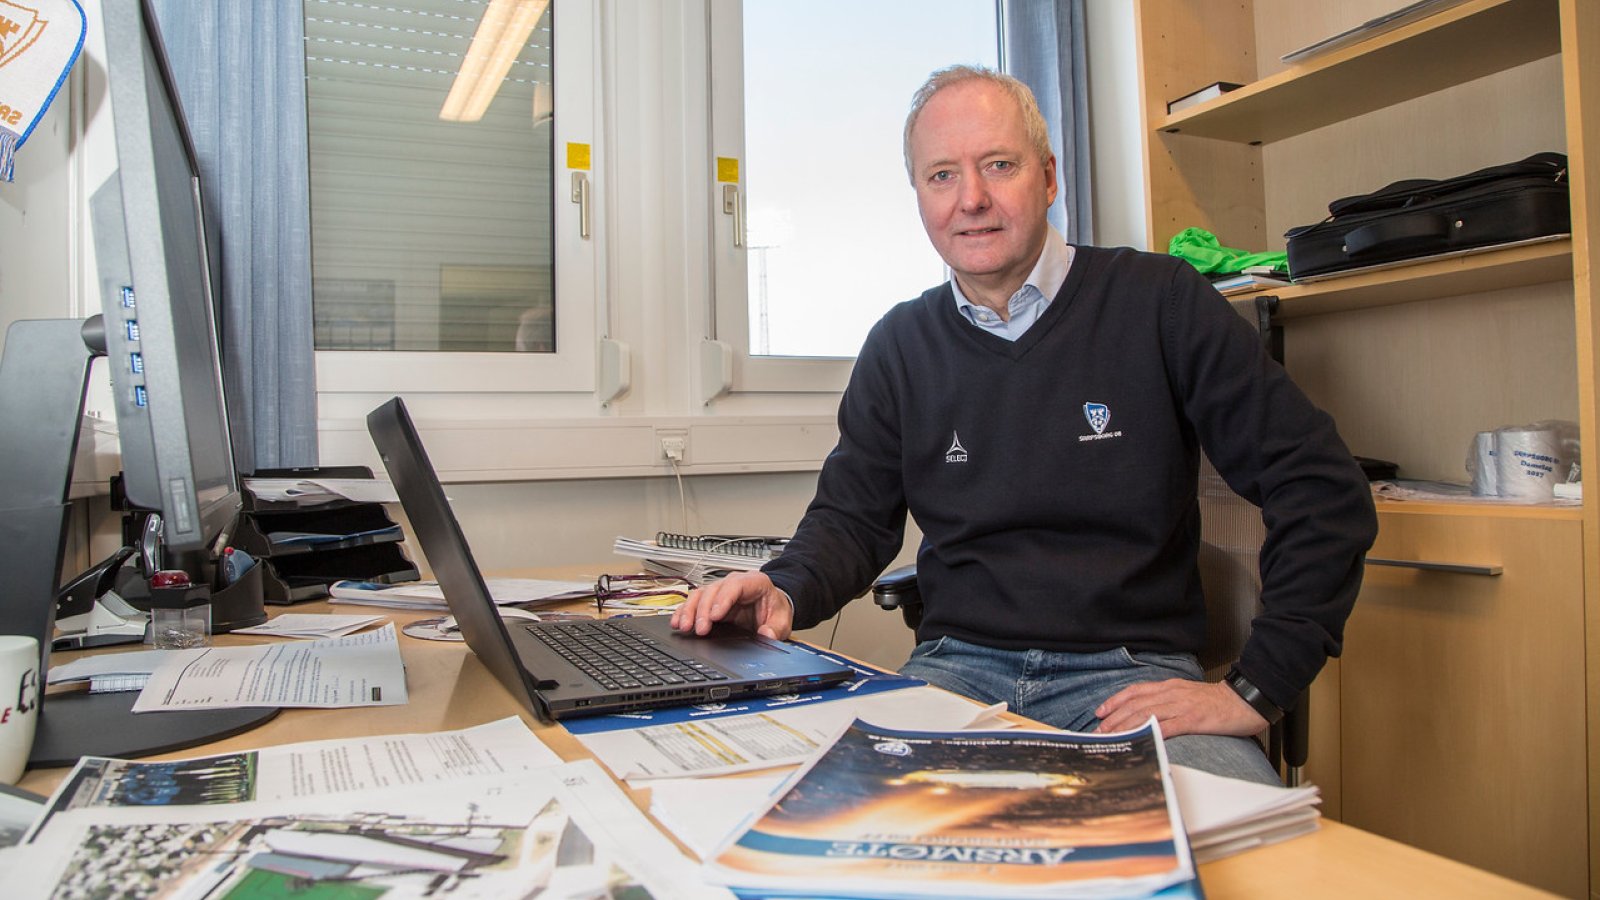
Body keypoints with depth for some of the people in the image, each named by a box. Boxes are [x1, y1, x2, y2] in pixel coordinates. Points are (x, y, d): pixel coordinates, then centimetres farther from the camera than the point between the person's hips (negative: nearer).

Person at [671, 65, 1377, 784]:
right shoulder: (899, 346, 9)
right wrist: (787, 589, -11)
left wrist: (1253, 689, -10)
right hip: (957, 666, 2)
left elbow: (1321, 487, -3)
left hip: (1132, 670, -1)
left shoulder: (1161, 302, -1)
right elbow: (853, 517, 13)